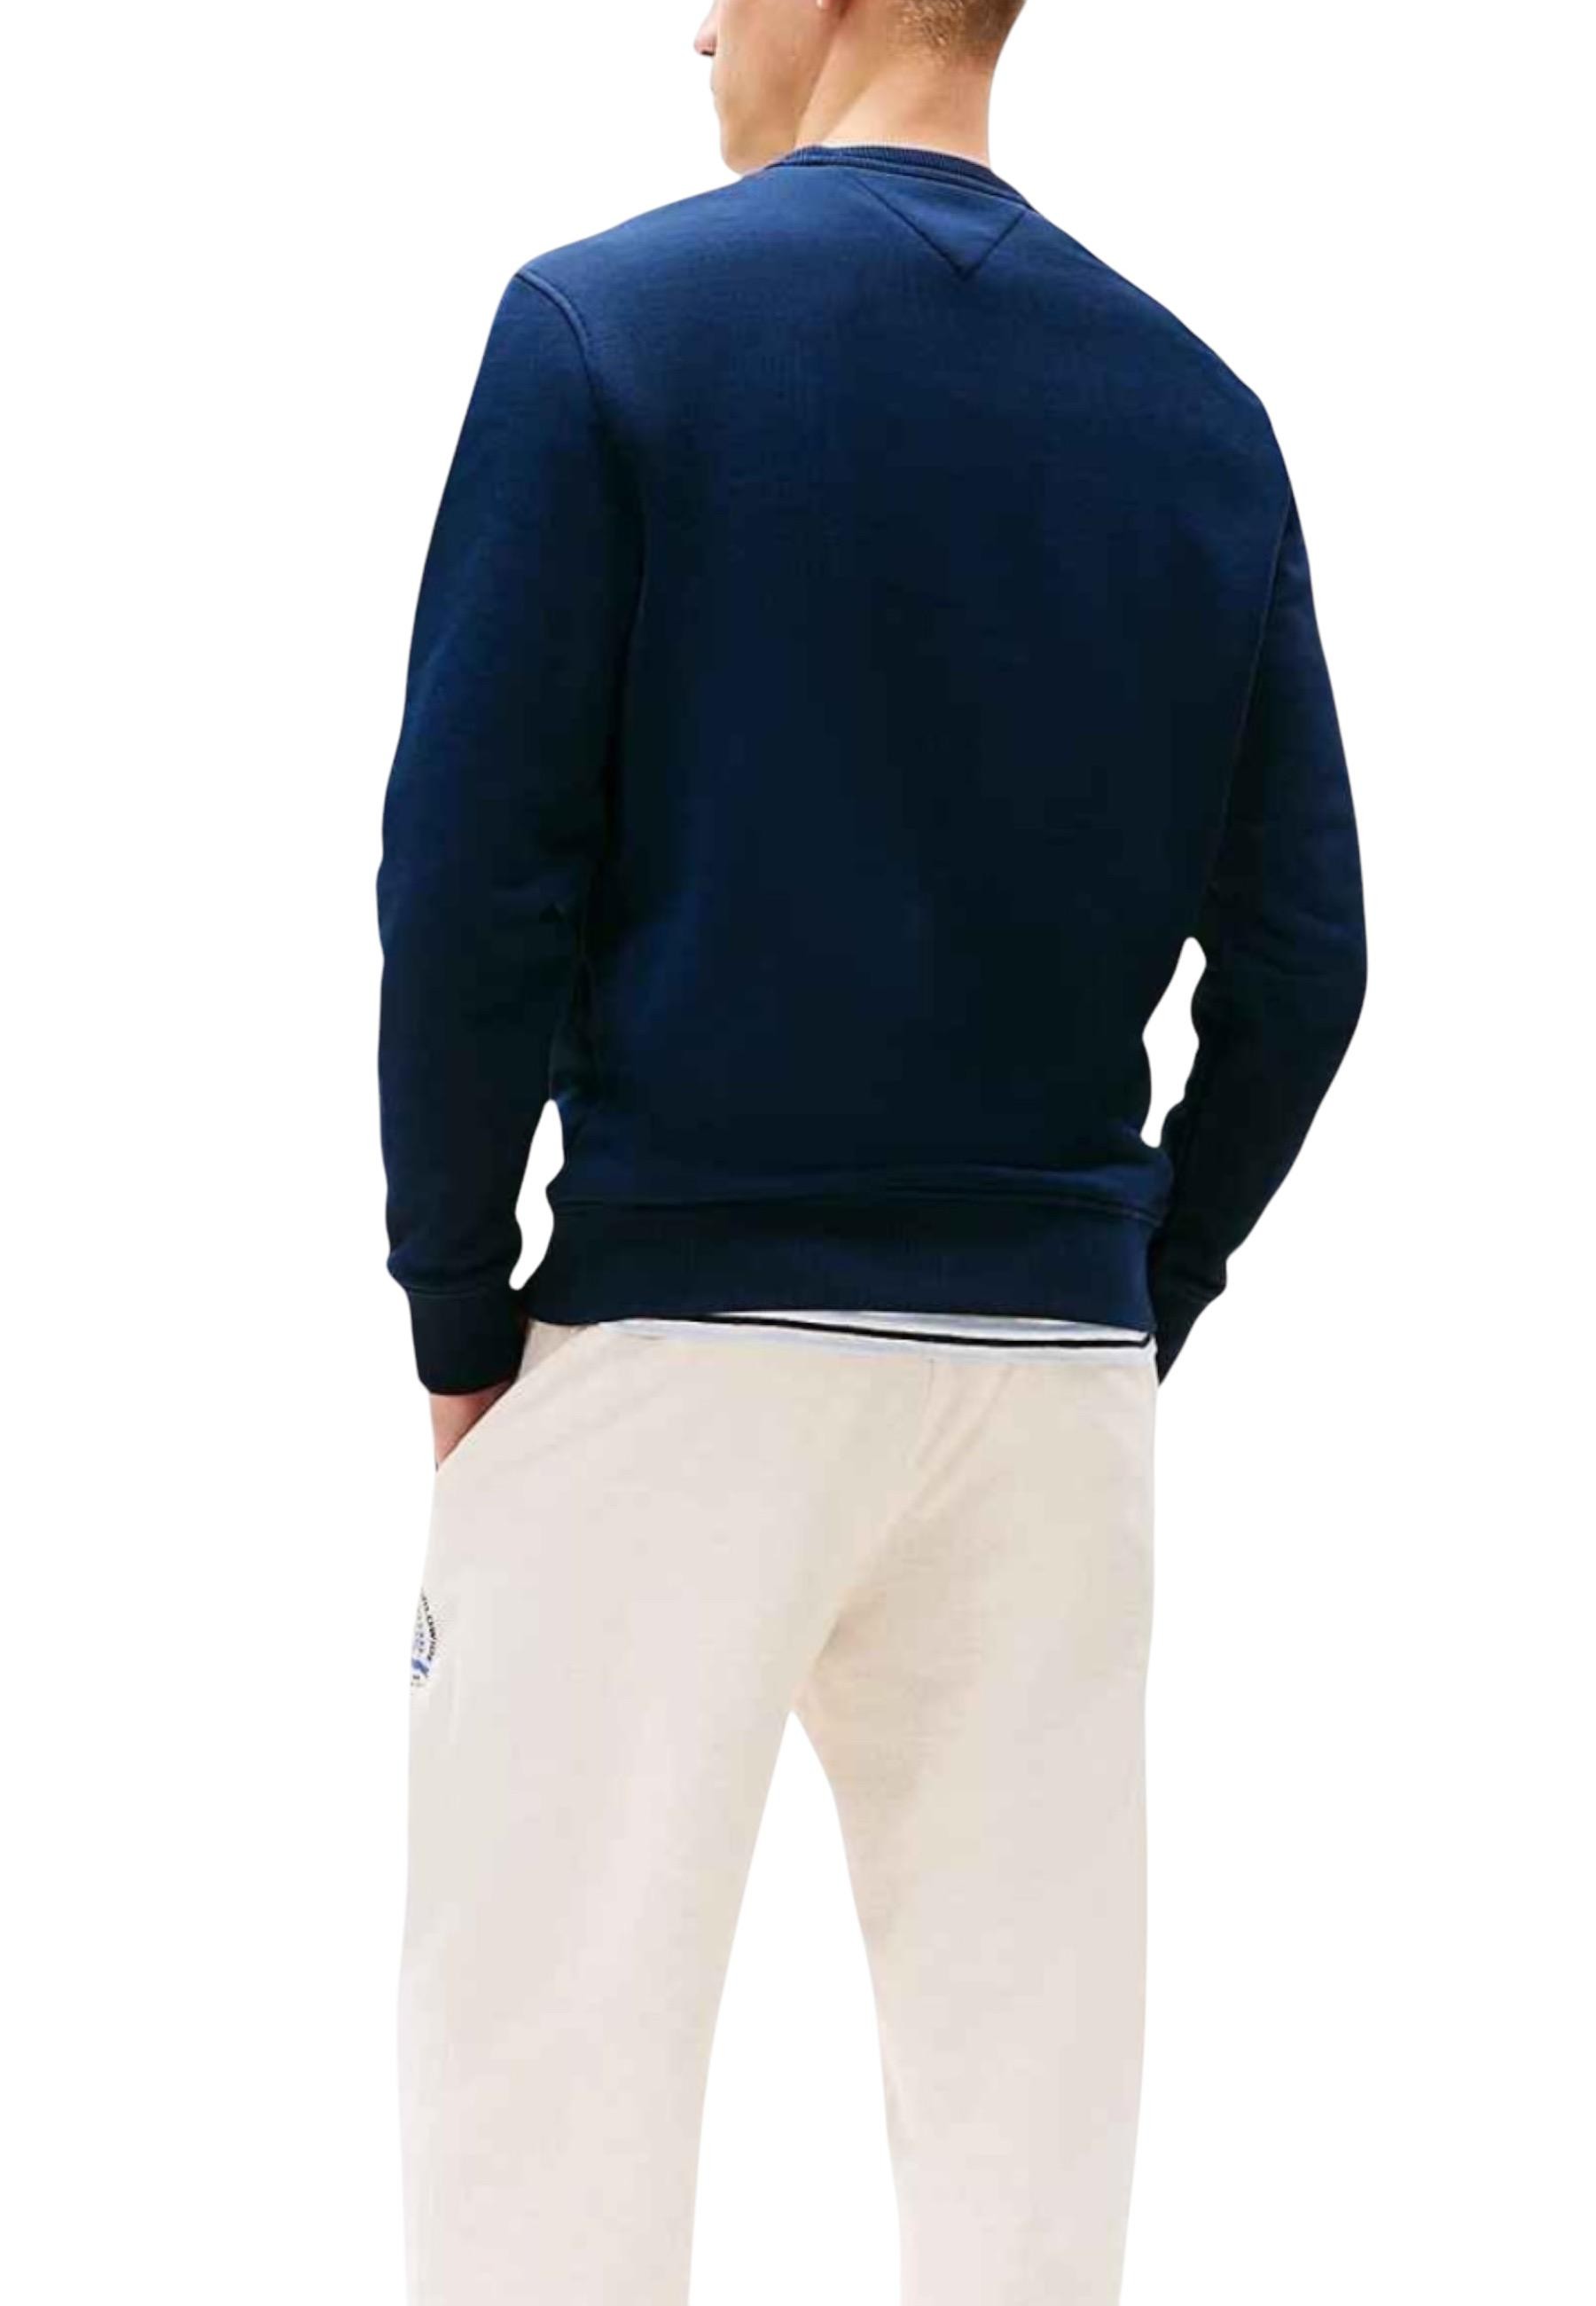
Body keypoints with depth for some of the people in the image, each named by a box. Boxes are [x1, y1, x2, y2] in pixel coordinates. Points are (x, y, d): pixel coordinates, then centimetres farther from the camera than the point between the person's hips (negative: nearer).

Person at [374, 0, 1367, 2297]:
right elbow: (1298, 962, 4)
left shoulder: (608, 321, -6)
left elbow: (474, 885, -11)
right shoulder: (1198, 406, 5)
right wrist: (1135, 1310, 13)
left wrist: (461, 1333, -1)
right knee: (1026, 2116, 10)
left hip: (680, 1335, -4)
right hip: (1058, 1372, 4)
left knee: (556, 2105, 2)